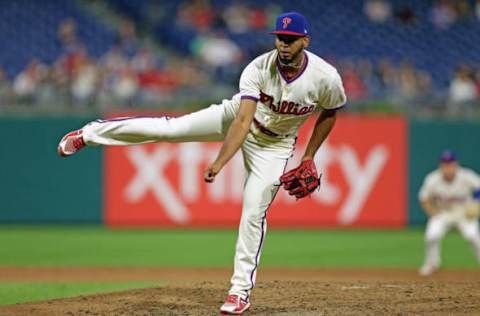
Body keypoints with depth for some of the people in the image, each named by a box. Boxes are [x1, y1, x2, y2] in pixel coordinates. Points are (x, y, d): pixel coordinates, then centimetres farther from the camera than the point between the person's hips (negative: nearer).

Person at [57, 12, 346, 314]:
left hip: (274, 144, 0)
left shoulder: (327, 78, -28)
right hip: (239, 117, 0)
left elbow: (330, 113, -5)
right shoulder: (259, 68, -30)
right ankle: (89, 134, 5)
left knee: (255, 212, -8)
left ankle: (242, 290, 5)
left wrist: (309, 159, -5)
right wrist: (220, 162, -50)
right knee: (169, 128, -11)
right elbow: (243, 121, -38)